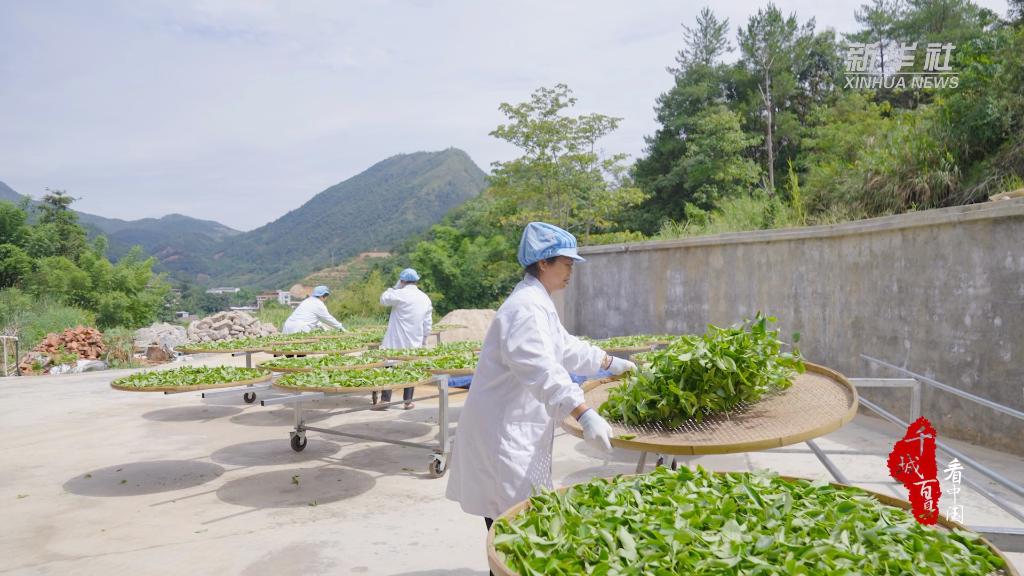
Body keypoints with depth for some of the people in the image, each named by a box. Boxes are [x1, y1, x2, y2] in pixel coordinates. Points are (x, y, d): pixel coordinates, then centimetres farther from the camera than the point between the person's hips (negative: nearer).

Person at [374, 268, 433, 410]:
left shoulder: (400, 294, -12)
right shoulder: (425, 299, 6)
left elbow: (384, 300, 1)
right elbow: (427, 325, 9)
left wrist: (395, 287, 7)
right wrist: (424, 341, 17)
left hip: (396, 341, -4)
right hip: (414, 343, 4)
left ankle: (385, 399, 0)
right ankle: (408, 401, 11)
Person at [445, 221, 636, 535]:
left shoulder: (536, 303, 16)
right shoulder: (527, 307, -20)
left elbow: (564, 347, 29)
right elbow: (541, 368, -34)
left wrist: (610, 362, 31)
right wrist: (585, 414, -41)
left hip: (516, 430, 11)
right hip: (502, 432, -11)